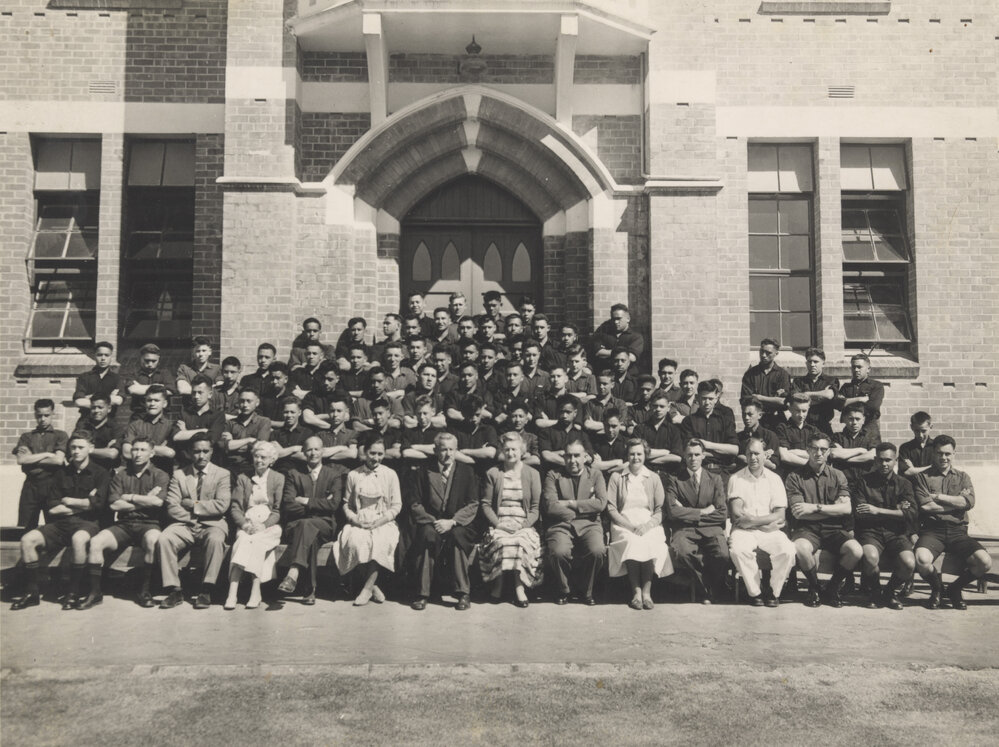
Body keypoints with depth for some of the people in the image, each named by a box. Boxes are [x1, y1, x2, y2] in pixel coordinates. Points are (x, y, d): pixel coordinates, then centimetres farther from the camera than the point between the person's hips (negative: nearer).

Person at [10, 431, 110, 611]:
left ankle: (74, 593, -23)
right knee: (27, 539, -19)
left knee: (78, 539, -38)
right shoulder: (61, 474, 14)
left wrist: (68, 501, 0)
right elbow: (50, 507, 5)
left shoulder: (100, 474, 4)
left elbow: (97, 503, -11)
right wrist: (83, 504, -5)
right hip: (60, 523, 5)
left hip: (87, 522, -5)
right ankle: (31, 592, -8)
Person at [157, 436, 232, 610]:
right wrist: (193, 518, -13)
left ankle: (205, 591, -28)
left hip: (211, 524, -2)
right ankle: (174, 591, -20)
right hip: (185, 524, 2)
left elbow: (222, 506, -9)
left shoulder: (222, 474, 5)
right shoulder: (179, 475, 10)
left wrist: (194, 505, -8)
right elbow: (172, 508, 0)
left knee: (216, 540, -35)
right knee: (164, 539, -27)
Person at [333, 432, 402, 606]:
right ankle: (373, 586, -16)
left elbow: (396, 505, 4)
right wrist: (355, 519, -9)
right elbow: (347, 504, 11)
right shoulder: (353, 475, 9)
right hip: (359, 523, 1)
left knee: (380, 542, -34)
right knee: (355, 542, -32)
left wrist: (380, 521, -10)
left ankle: (367, 588, -20)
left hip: (383, 523, -1)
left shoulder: (390, 474, 6)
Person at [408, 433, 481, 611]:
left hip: (459, 525, 0)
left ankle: (462, 593, -26)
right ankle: (422, 593, -27)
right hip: (430, 523, 0)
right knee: (428, 534, -33)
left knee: (456, 535, -33)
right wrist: (433, 521, -14)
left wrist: (451, 522, -15)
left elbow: (473, 505, 0)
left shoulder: (467, 472, 7)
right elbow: (415, 504, 3)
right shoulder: (424, 472, 7)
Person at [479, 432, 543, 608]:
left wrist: (523, 525, -10)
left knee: (520, 541, -35)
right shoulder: (492, 473, 12)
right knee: (501, 541, -34)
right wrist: (498, 524, -9)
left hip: (523, 526, 0)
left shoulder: (532, 474, 11)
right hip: (498, 525, 0)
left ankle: (519, 586, -20)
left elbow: (536, 508, 6)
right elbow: (485, 504, 7)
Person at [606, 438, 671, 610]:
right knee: (632, 542, -34)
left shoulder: (654, 478, 15)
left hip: (649, 525, 1)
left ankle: (647, 592, -27)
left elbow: (660, 510, 9)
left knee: (650, 543, -33)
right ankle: (636, 591, -27)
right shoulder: (616, 477, 12)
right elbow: (611, 508, 5)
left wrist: (647, 525, -11)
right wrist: (629, 525, -11)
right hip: (623, 524, -1)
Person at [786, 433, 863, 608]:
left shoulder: (838, 476, 12)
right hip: (807, 529, -2)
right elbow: (799, 513, -8)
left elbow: (846, 508, -2)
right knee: (800, 548, -36)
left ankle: (832, 588, 2)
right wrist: (833, 509, -4)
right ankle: (814, 587, -3)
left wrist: (815, 507, -11)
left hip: (834, 529, 3)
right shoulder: (795, 477, 3)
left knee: (856, 550, -27)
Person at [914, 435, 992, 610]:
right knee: (921, 560, -34)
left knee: (985, 562, -25)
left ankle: (955, 588, 8)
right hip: (932, 530, -3)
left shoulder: (962, 477, 19)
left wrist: (938, 497, -3)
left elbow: (969, 502, -1)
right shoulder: (923, 477, 10)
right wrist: (956, 502, 0)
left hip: (958, 531, 3)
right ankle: (936, 587, 5)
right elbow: (925, 505, -6)